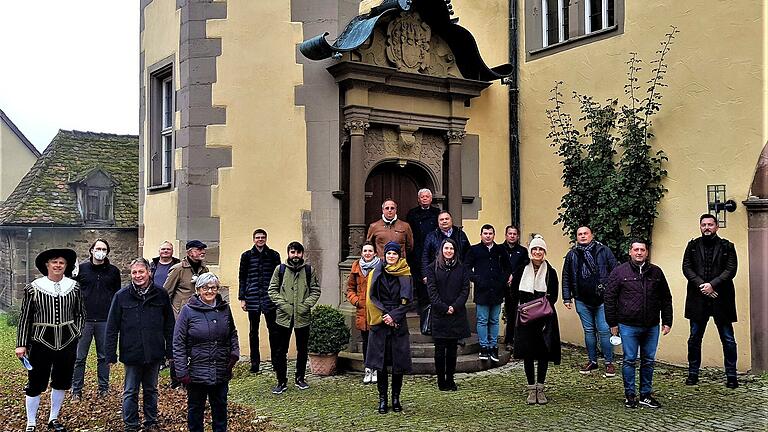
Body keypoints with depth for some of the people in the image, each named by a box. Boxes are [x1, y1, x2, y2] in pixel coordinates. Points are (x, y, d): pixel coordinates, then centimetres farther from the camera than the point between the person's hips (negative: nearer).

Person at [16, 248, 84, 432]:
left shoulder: (74, 287, 2)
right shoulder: (33, 288, -4)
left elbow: (80, 313, 13)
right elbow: (25, 318, -1)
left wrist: (76, 332, 2)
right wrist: (21, 344, -2)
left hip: (67, 343, 3)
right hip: (41, 342, -3)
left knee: (61, 382, 13)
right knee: (35, 384, 3)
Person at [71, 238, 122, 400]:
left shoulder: (114, 271, 6)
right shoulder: (81, 268, 2)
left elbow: (118, 294, 12)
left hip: (105, 321, 1)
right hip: (85, 320, -1)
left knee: (104, 356, 10)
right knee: (80, 357, 3)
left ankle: (104, 388, 19)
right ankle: (76, 390, 13)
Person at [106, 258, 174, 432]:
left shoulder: (161, 295, -2)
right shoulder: (121, 296, -5)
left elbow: (169, 326, 3)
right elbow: (112, 328, -3)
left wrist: (170, 351, 1)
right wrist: (111, 355, -5)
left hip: (154, 353, 1)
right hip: (131, 353, -1)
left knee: (151, 390, 15)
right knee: (130, 392, 8)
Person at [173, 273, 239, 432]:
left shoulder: (224, 308, 2)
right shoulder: (188, 311, -10)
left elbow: (232, 333, 17)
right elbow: (178, 344, -8)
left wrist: (235, 352, 0)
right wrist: (182, 372, -12)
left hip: (222, 372, 4)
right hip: (197, 372, -3)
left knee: (220, 407, 17)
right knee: (196, 409, 12)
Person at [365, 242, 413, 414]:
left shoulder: (405, 275, 4)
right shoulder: (376, 273, 5)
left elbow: (408, 301, 0)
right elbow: (372, 298, 2)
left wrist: (394, 316, -11)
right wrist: (383, 316, -8)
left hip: (399, 323, 0)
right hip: (379, 322, 0)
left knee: (399, 361, 1)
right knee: (380, 362, 0)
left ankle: (396, 398, 14)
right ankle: (382, 399, 8)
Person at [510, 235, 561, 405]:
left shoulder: (550, 272, 2)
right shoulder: (521, 271, 3)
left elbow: (554, 296, 2)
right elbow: (514, 294, 7)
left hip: (545, 319, 0)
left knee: (544, 353, 2)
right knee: (528, 354, 2)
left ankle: (540, 388, 15)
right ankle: (531, 389, 12)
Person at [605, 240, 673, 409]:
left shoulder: (656, 272, 8)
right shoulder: (619, 272, -2)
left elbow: (666, 299, 13)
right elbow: (610, 298, 0)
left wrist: (667, 322, 8)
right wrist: (613, 323, -2)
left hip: (651, 326, 3)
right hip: (628, 326, -3)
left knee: (648, 361, 9)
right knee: (629, 360, 3)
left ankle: (646, 395, 20)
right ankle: (630, 395, 13)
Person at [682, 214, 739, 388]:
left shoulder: (727, 247, 5)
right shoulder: (692, 246, 9)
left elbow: (731, 269, -5)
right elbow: (687, 268, 1)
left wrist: (712, 284, -15)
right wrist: (701, 285, -12)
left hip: (721, 298, -1)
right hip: (698, 298, 1)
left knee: (728, 339, 4)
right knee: (694, 338, 8)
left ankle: (731, 376, 14)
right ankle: (693, 373, 18)